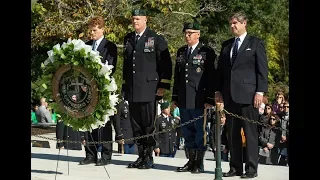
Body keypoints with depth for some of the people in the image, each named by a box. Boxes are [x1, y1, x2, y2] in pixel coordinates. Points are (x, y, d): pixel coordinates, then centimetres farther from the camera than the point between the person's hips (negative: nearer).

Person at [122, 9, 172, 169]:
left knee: (148, 124, -4)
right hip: (132, 89, 5)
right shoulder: (128, 39, 15)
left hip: (148, 88, -5)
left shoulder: (156, 39, -1)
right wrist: (125, 85, 17)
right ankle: (141, 156, 14)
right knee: (136, 125, 6)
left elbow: (166, 64, -2)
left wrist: (163, 86, -8)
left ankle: (149, 157, 4)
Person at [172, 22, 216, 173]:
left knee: (199, 131, -1)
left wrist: (209, 99, -11)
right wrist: (175, 97, 14)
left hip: (199, 100, -6)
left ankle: (199, 163, 6)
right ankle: (191, 161, 18)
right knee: (187, 132, 9)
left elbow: (211, 77, -6)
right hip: (183, 100, 6)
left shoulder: (207, 52, -2)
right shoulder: (181, 52, 15)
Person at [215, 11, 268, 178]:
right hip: (229, 95, 5)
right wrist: (218, 90, 9)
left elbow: (262, 69, -3)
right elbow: (220, 69, 17)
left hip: (248, 94, -5)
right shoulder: (226, 45, 16)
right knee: (232, 133, 6)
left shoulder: (255, 43, 2)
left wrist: (260, 91, -11)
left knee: (250, 133, -3)